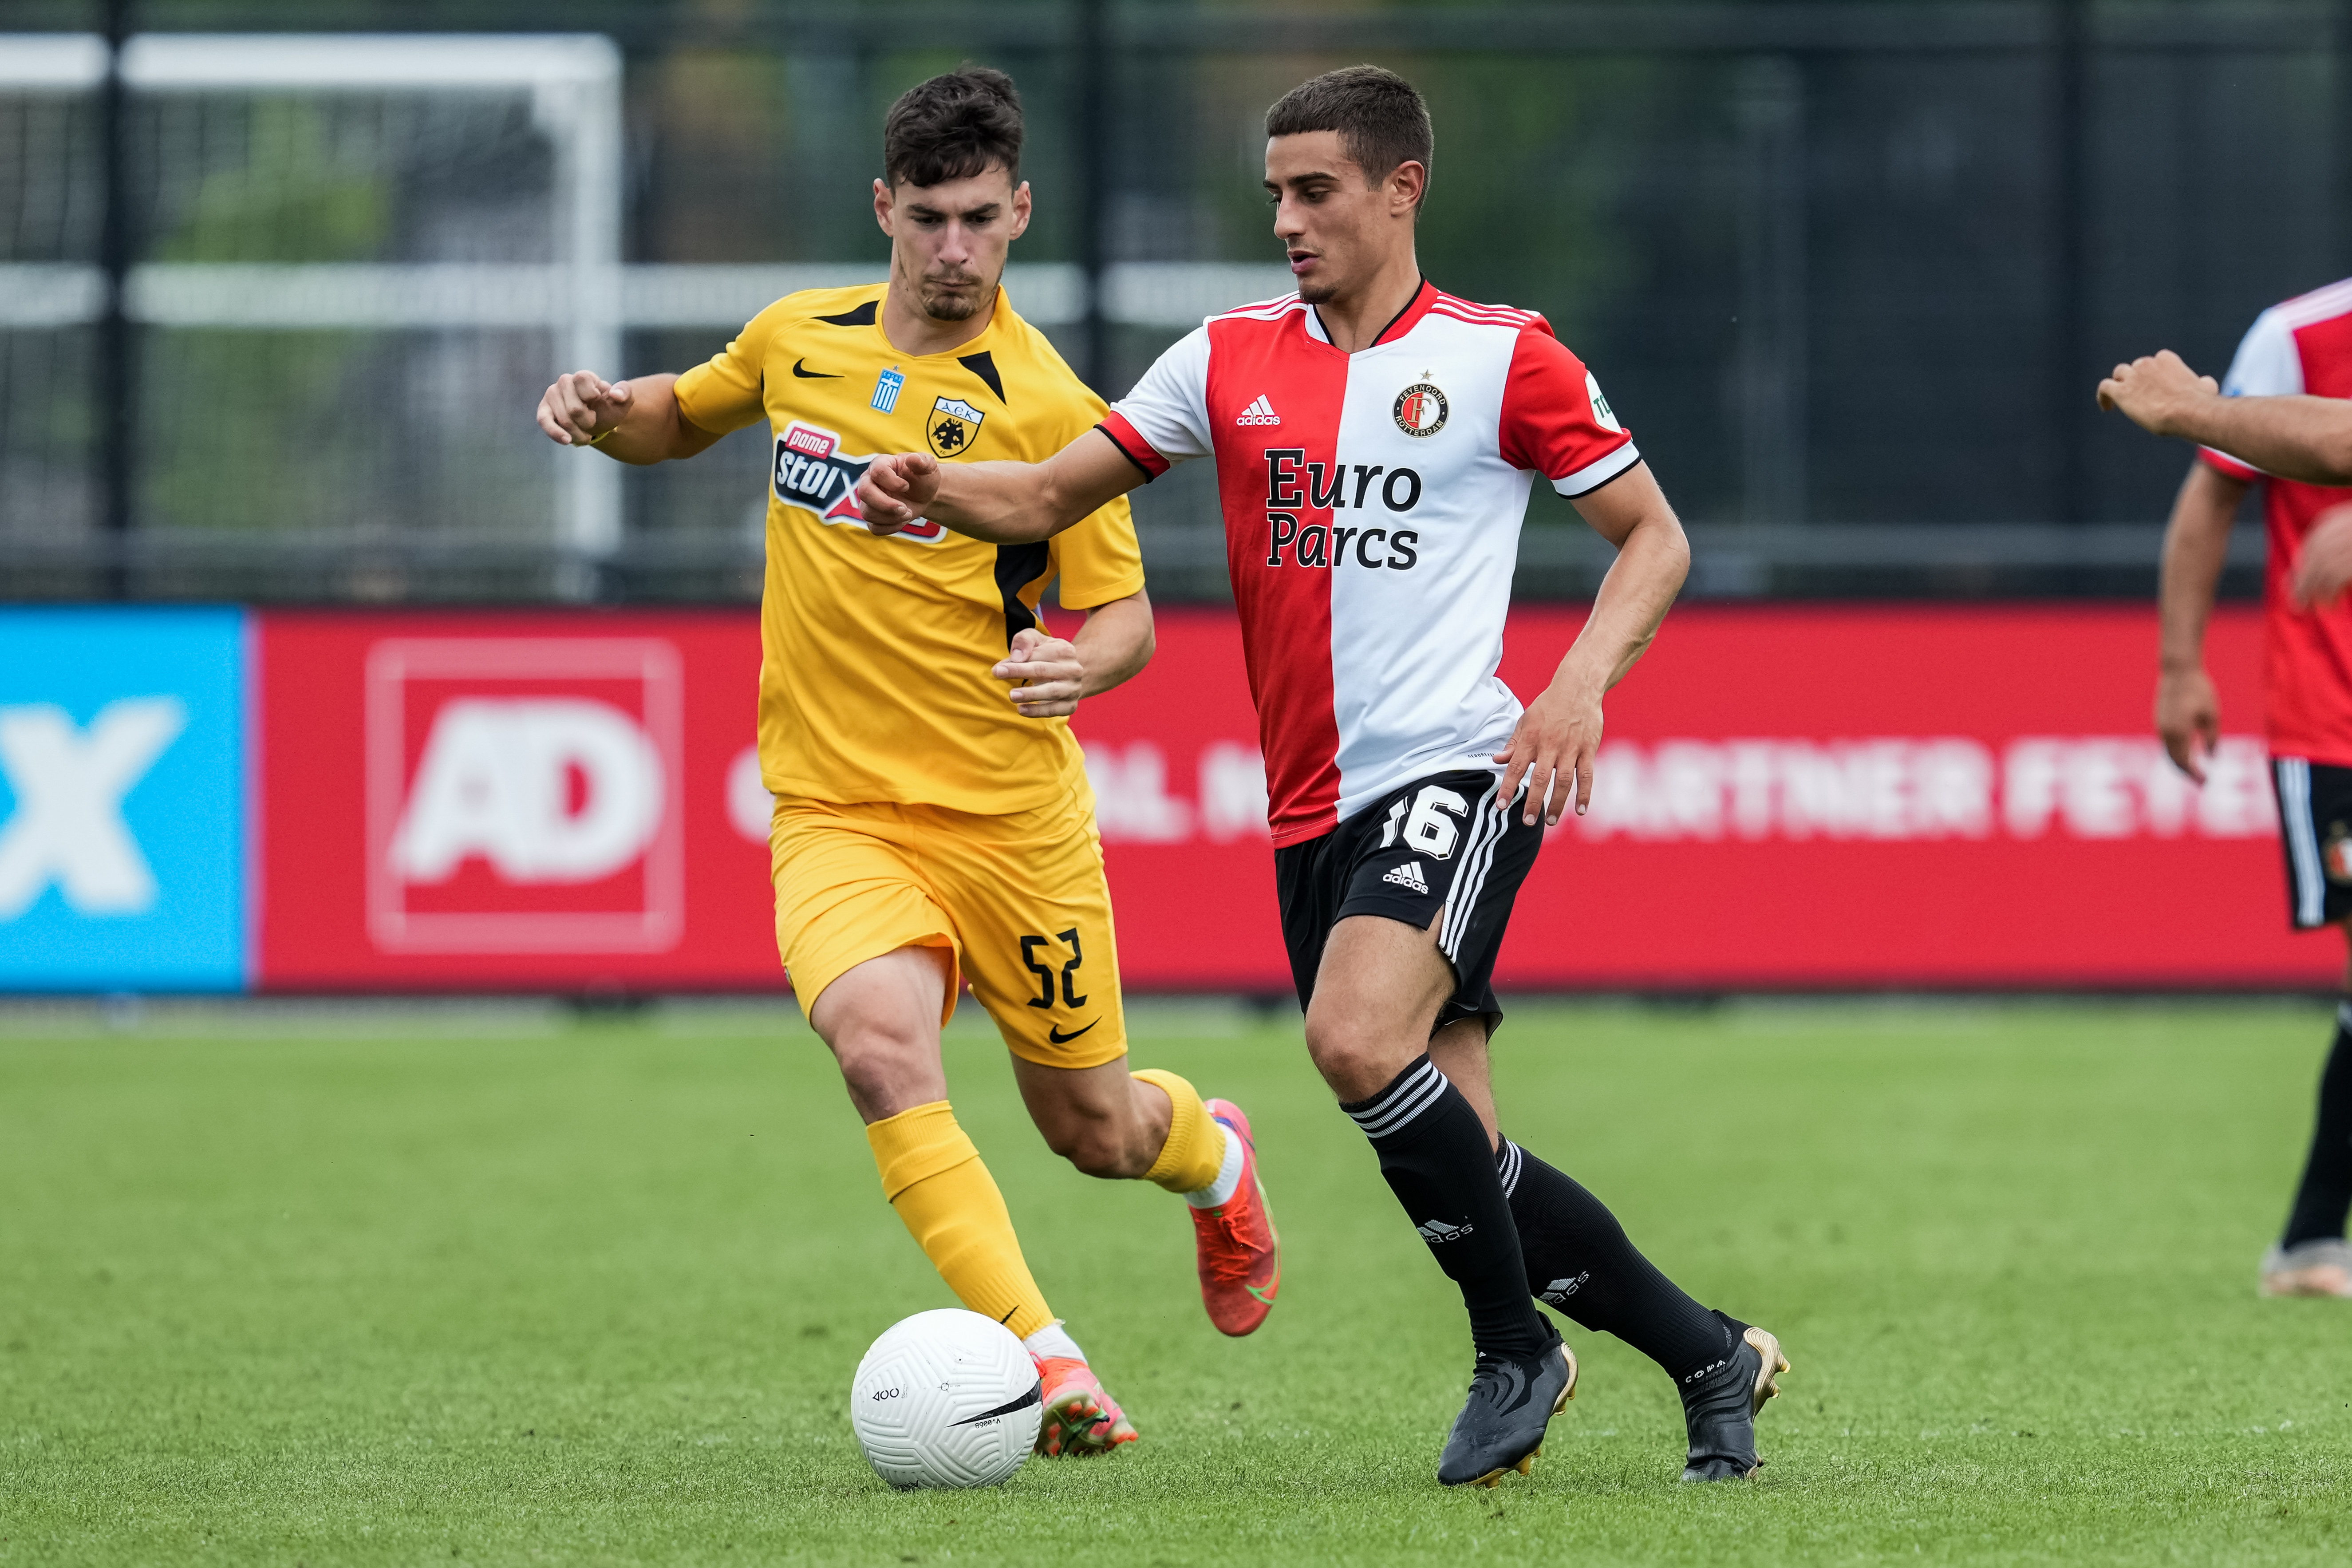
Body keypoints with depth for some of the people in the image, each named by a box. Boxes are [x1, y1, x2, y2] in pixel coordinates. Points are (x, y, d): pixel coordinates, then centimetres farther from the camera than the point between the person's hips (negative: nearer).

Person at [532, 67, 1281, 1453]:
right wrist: (606, 411, 0)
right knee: (882, 1041, -28)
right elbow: (685, 419, 23)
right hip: (835, 810, 2)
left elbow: (1126, 615, -6)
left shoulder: (1046, 405, -10)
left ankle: (1216, 1159, 50)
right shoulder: (798, 339, 3)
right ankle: (1047, 1368, -28)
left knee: (1092, 1128, 11)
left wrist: (1077, 663, -30)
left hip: (1011, 811, -2)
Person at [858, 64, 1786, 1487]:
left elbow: (1653, 536, 5)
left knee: (1358, 1041, -29)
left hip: (1455, 773, -5)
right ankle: (1713, 1358, 19)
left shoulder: (1503, 358, -1)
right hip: (1315, 811, 5)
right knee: (1459, 1167, 2)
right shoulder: (1231, 359, 11)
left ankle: (1517, 1353, -11)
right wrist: (929, 490, -10)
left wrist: (1582, 685, -12)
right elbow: (1054, 495, 10)